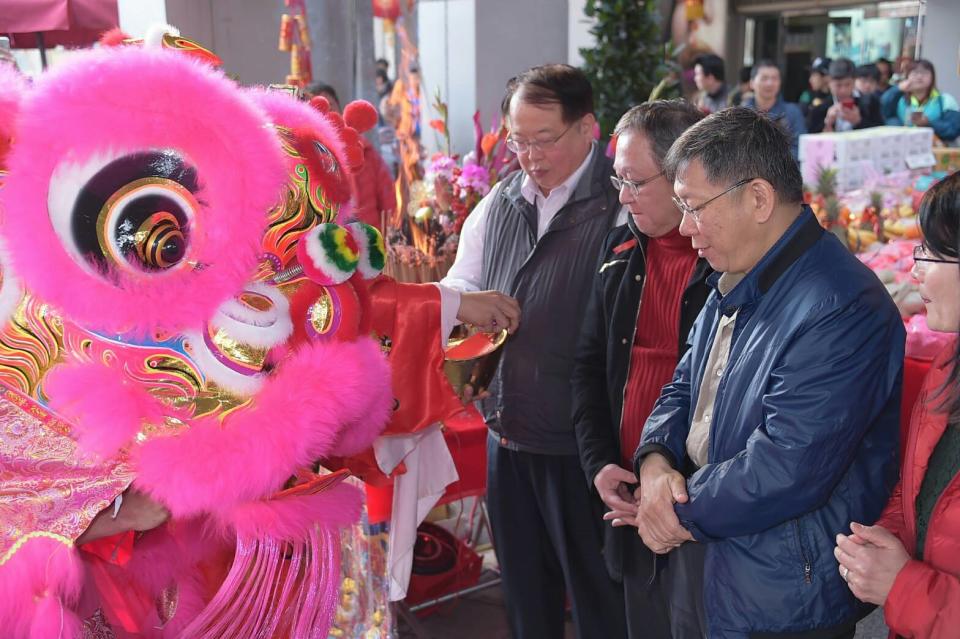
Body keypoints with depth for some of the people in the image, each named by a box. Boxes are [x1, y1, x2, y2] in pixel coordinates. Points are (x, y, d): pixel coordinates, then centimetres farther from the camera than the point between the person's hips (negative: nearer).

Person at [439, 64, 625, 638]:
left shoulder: (619, 207, -15)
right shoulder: (500, 203, 8)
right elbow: (462, 289, 17)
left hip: (580, 444, -6)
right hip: (508, 435, 6)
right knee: (525, 588, 22)